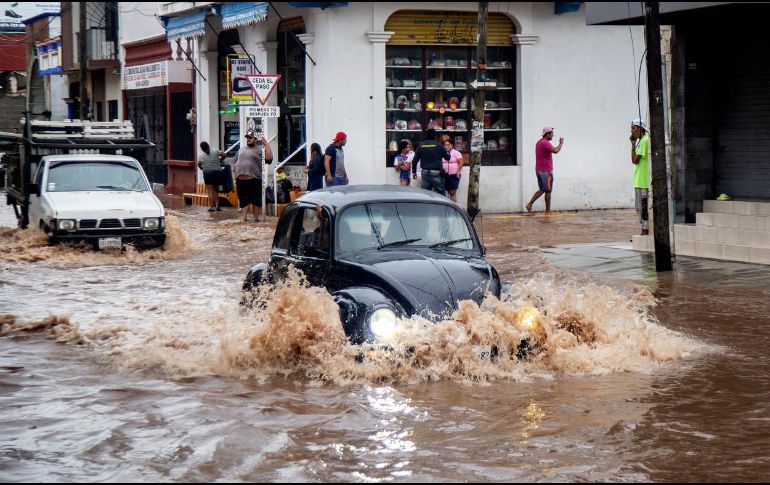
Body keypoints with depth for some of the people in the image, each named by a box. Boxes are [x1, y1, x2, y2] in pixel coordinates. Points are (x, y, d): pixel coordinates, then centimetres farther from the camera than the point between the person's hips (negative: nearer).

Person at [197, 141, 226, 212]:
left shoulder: (201, 155, -3)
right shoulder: (215, 151, -1)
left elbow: (199, 164, -2)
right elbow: (224, 155, -1)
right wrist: (220, 161, 17)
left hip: (208, 173, -2)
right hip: (217, 172, 2)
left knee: (210, 191, 0)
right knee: (216, 190, 13)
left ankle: (211, 207, -2)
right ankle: (217, 206, 3)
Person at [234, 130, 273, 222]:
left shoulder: (259, 150, 1)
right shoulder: (241, 150, 18)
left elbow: (269, 158, -15)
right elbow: (236, 164, 22)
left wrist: (266, 144, -10)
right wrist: (236, 178, 15)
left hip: (254, 180, -4)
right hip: (241, 180, 4)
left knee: (256, 201, 1)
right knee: (243, 200, 7)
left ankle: (256, 218, 8)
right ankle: (243, 218, 9)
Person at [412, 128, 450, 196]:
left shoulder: (421, 145, 5)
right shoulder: (438, 145, -5)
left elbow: (415, 160, 7)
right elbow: (447, 157, 3)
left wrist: (414, 171, 18)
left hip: (425, 173, 4)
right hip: (436, 173, -4)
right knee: (441, 193, 1)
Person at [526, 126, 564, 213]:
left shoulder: (539, 142, 14)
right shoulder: (545, 143, -18)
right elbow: (556, 150, -28)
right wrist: (561, 143, -12)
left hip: (539, 170, 9)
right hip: (546, 171, -9)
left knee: (542, 190, 15)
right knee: (548, 191, 0)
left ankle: (530, 204, 4)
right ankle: (548, 211, 6)